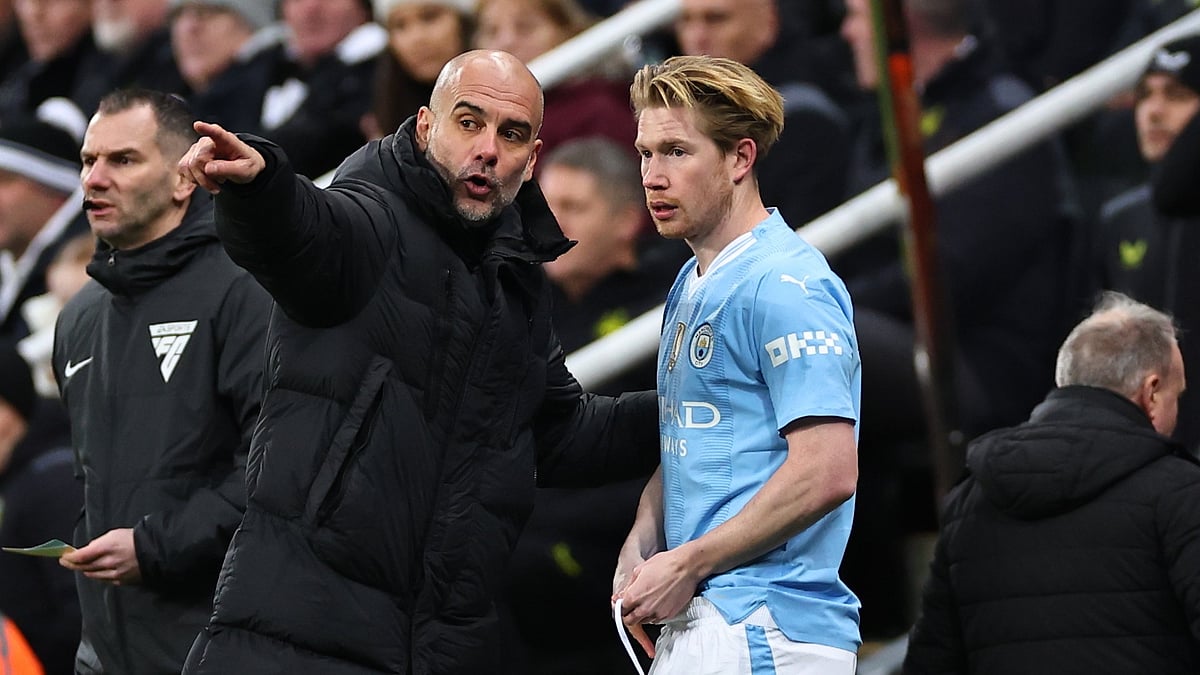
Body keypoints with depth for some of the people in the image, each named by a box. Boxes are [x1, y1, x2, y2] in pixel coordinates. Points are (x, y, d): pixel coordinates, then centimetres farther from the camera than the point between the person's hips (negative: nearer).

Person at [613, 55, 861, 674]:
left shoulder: (781, 284, -13)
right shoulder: (691, 285, 18)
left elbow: (828, 471, -21)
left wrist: (686, 566, -15)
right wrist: (641, 547, 4)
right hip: (695, 620, 9)